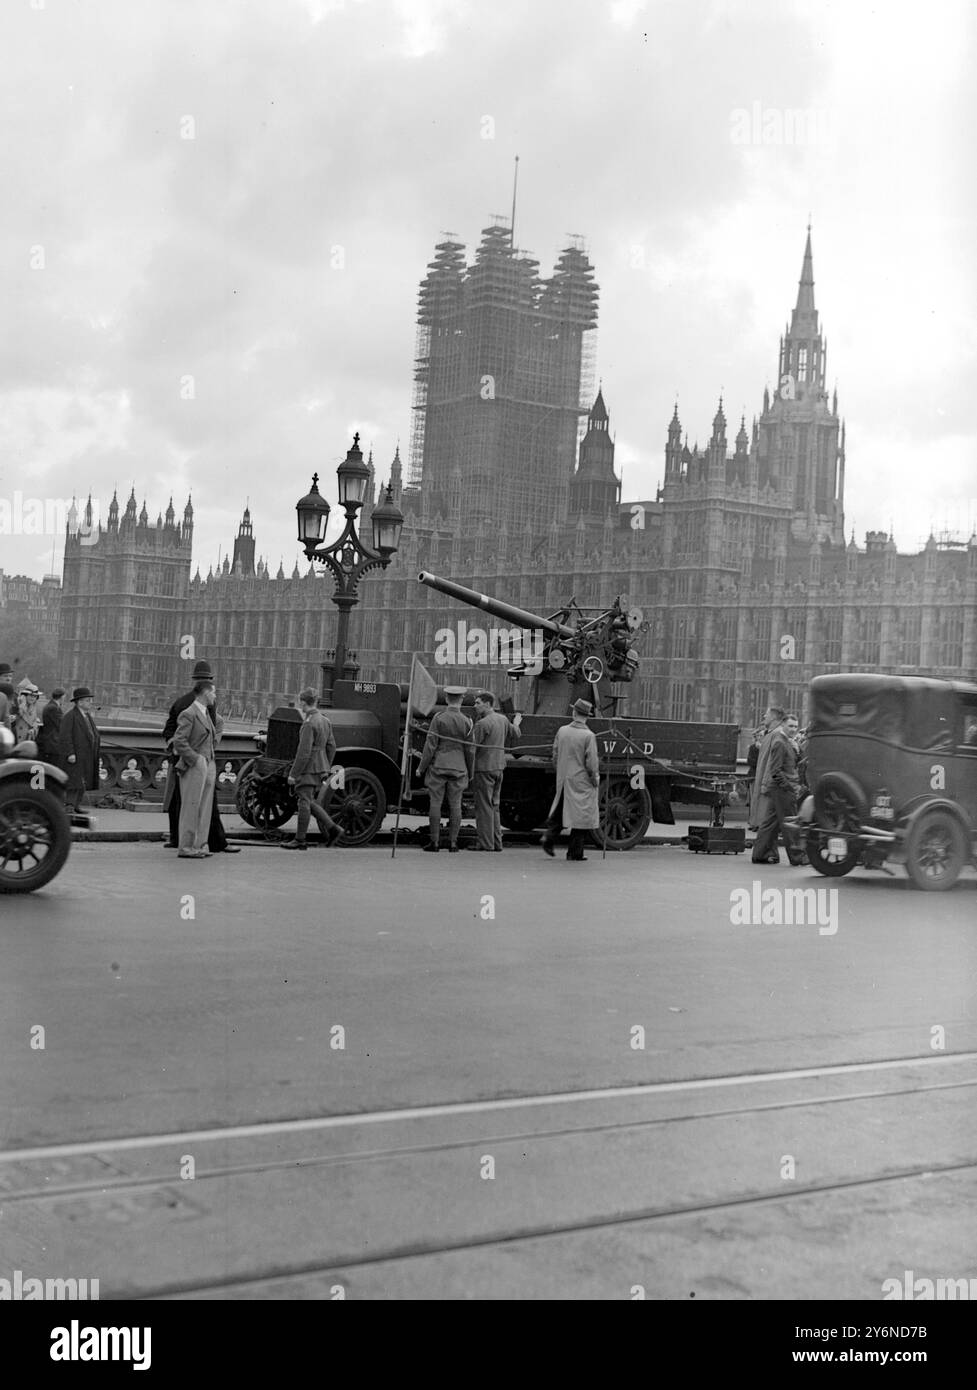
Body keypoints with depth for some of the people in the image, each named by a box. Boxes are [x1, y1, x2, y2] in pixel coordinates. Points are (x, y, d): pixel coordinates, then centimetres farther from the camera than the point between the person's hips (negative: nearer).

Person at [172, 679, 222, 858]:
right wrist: (196, 759, -16)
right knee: (191, 808, -6)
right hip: (194, 768, -8)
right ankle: (186, 848, -3)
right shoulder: (188, 714, -12)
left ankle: (199, 845, 12)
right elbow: (179, 742, -19)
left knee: (204, 808, 8)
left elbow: (219, 723, 37)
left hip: (209, 766, 8)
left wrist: (214, 743, 25)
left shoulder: (207, 713, 14)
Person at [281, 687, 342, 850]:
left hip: (308, 769, -9)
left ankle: (300, 840, 6)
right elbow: (331, 746, 15)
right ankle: (332, 828, 10)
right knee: (309, 801, 17)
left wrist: (293, 773, -16)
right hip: (320, 767, 9)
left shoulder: (309, 724, -18)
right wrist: (326, 768, 23)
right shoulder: (325, 721, 10)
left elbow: (304, 752, -21)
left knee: (304, 802, -1)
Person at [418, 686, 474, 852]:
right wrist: (470, 773, 13)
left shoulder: (439, 718, -8)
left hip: (438, 766, -2)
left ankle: (435, 843, 1)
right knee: (455, 805, 6)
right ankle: (453, 842, 6)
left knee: (435, 804, 2)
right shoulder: (466, 722, -1)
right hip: (458, 769, 2)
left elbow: (430, 745, -9)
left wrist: (421, 767, 0)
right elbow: (470, 750, 2)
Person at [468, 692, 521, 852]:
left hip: (485, 768, -8)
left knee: (484, 806, -4)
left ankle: (486, 844, -4)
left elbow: (472, 747, -15)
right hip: (499, 767, 8)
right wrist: (516, 724, 44)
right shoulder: (502, 719, 8)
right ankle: (497, 843, 15)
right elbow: (514, 735, 25)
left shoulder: (482, 723, -16)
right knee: (494, 806, 14)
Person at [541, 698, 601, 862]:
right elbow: (592, 762, -14)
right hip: (582, 782, -5)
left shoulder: (562, 731, 1)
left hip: (563, 779, 5)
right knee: (582, 815, 3)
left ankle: (549, 836, 3)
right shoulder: (588, 736, -14)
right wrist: (596, 779, 0)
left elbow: (555, 755, 9)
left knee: (560, 809, 21)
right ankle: (575, 852, 5)